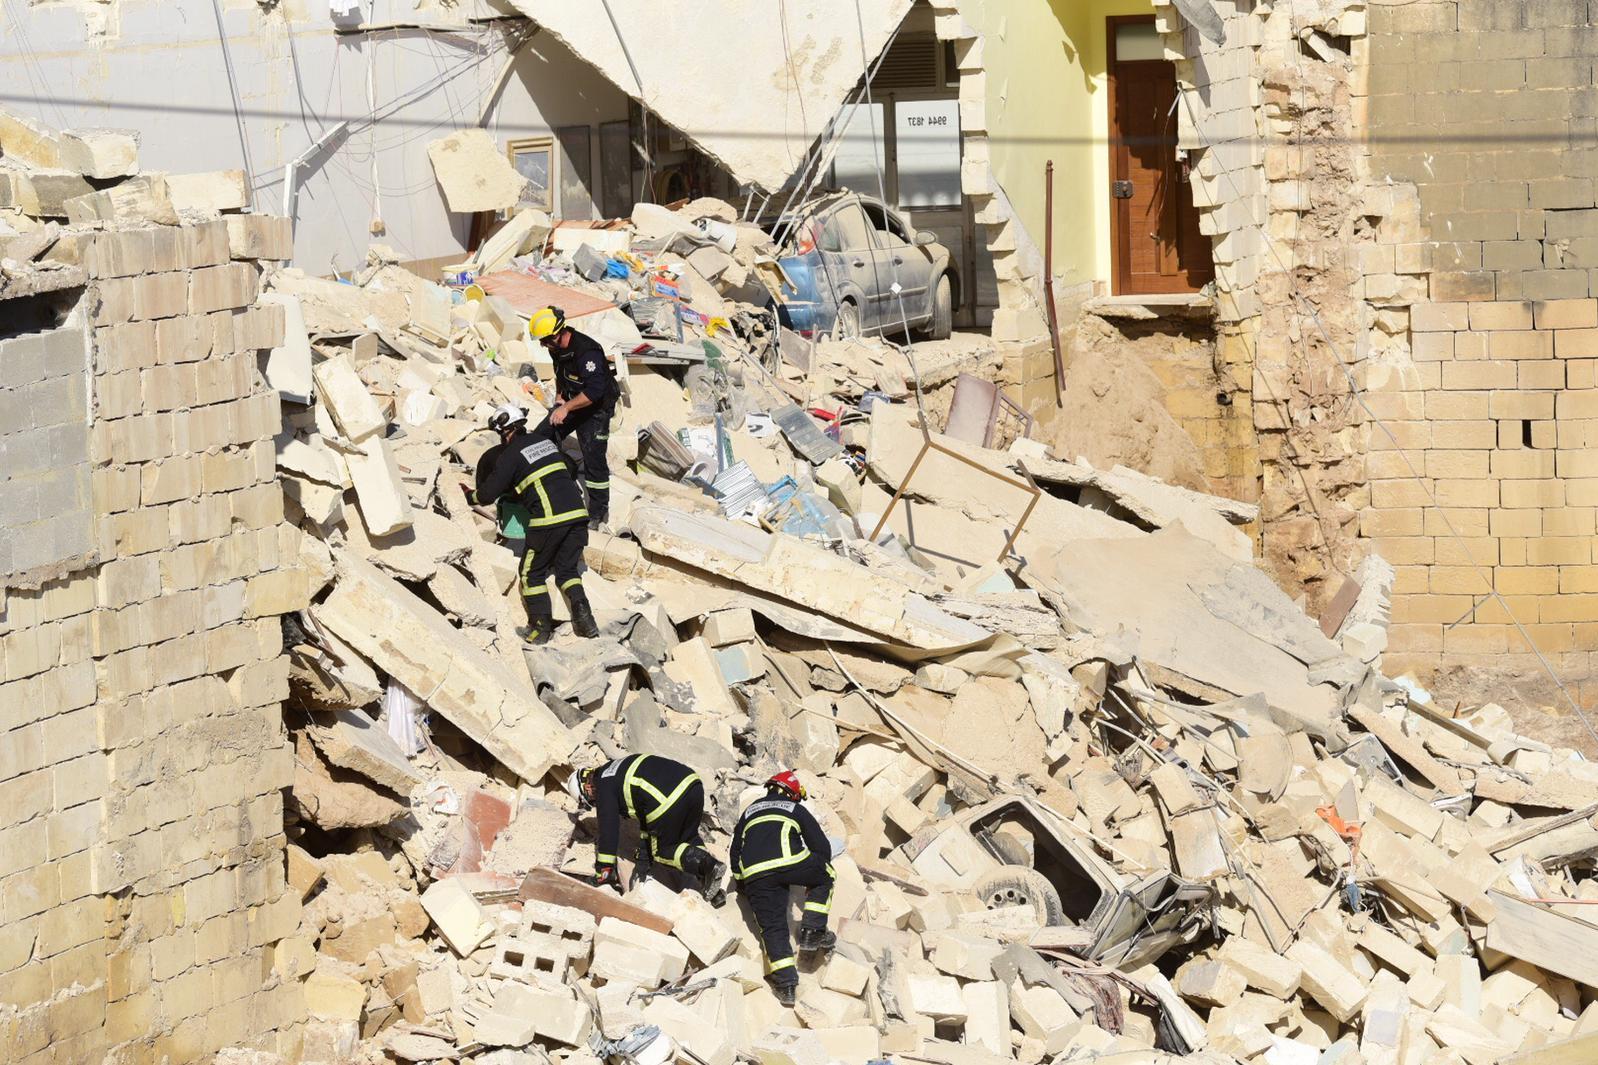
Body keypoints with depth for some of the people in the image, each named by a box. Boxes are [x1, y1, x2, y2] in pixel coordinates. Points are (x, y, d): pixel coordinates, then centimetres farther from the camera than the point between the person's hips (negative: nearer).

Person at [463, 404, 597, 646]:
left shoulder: (510, 455, 0)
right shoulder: (544, 440, 19)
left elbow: (488, 494, 0)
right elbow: (571, 470, 31)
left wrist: (470, 496, 22)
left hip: (549, 519, -6)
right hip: (577, 512, 6)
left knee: (532, 572, 9)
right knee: (567, 569, 17)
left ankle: (541, 626, 1)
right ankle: (583, 615, -3)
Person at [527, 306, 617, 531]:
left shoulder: (587, 352, -32)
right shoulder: (557, 347, -4)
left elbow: (594, 390, -37)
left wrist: (566, 408, -36)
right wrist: (559, 398, 6)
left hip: (596, 408, -8)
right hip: (570, 402, 8)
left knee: (593, 458, -6)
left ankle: (599, 511, 6)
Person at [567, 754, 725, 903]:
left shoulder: (604, 787, 10)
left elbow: (608, 831, 6)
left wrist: (603, 873, 12)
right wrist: (643, 858, 44)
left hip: (667, 802, -8)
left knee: (662, 850, 14)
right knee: (689, 839, 30)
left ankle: (707, 865, -8)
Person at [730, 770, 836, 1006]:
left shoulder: (750, 812, 34)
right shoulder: (796, 810, 25)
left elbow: (735, 852, 36)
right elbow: (821, 846, 23)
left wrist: (742, 886, 46)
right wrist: (822, 872, 40)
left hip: (755, 875, 3)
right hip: (791, 862, -3)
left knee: (773, 927, 7)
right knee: (824, 877, 26)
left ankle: (785, 983, -4)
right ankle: (812, 931, 13)